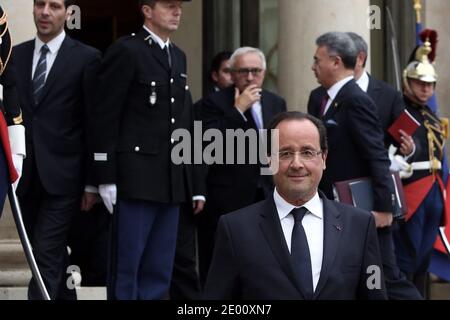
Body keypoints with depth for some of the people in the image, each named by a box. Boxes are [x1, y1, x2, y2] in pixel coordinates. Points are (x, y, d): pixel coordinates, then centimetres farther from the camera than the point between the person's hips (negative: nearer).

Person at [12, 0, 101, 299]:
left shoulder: (86, 58, -2)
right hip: (26, 174, 5)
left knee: (46, 255, -11)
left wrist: (92, 182, -5)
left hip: (62, 175, -5)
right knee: (53, 253, 14)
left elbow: (93, 124, -3)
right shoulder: (16, 55, 10)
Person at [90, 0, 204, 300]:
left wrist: (196, 184, 15)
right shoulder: (126, 51, -5)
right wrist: (106, 178, -14)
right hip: (137, 178, -7)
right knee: (126, 267, -3)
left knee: (159, 271, 8)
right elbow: (106, 118, -9)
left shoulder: (179, 56, 18)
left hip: (173, 182, 7)